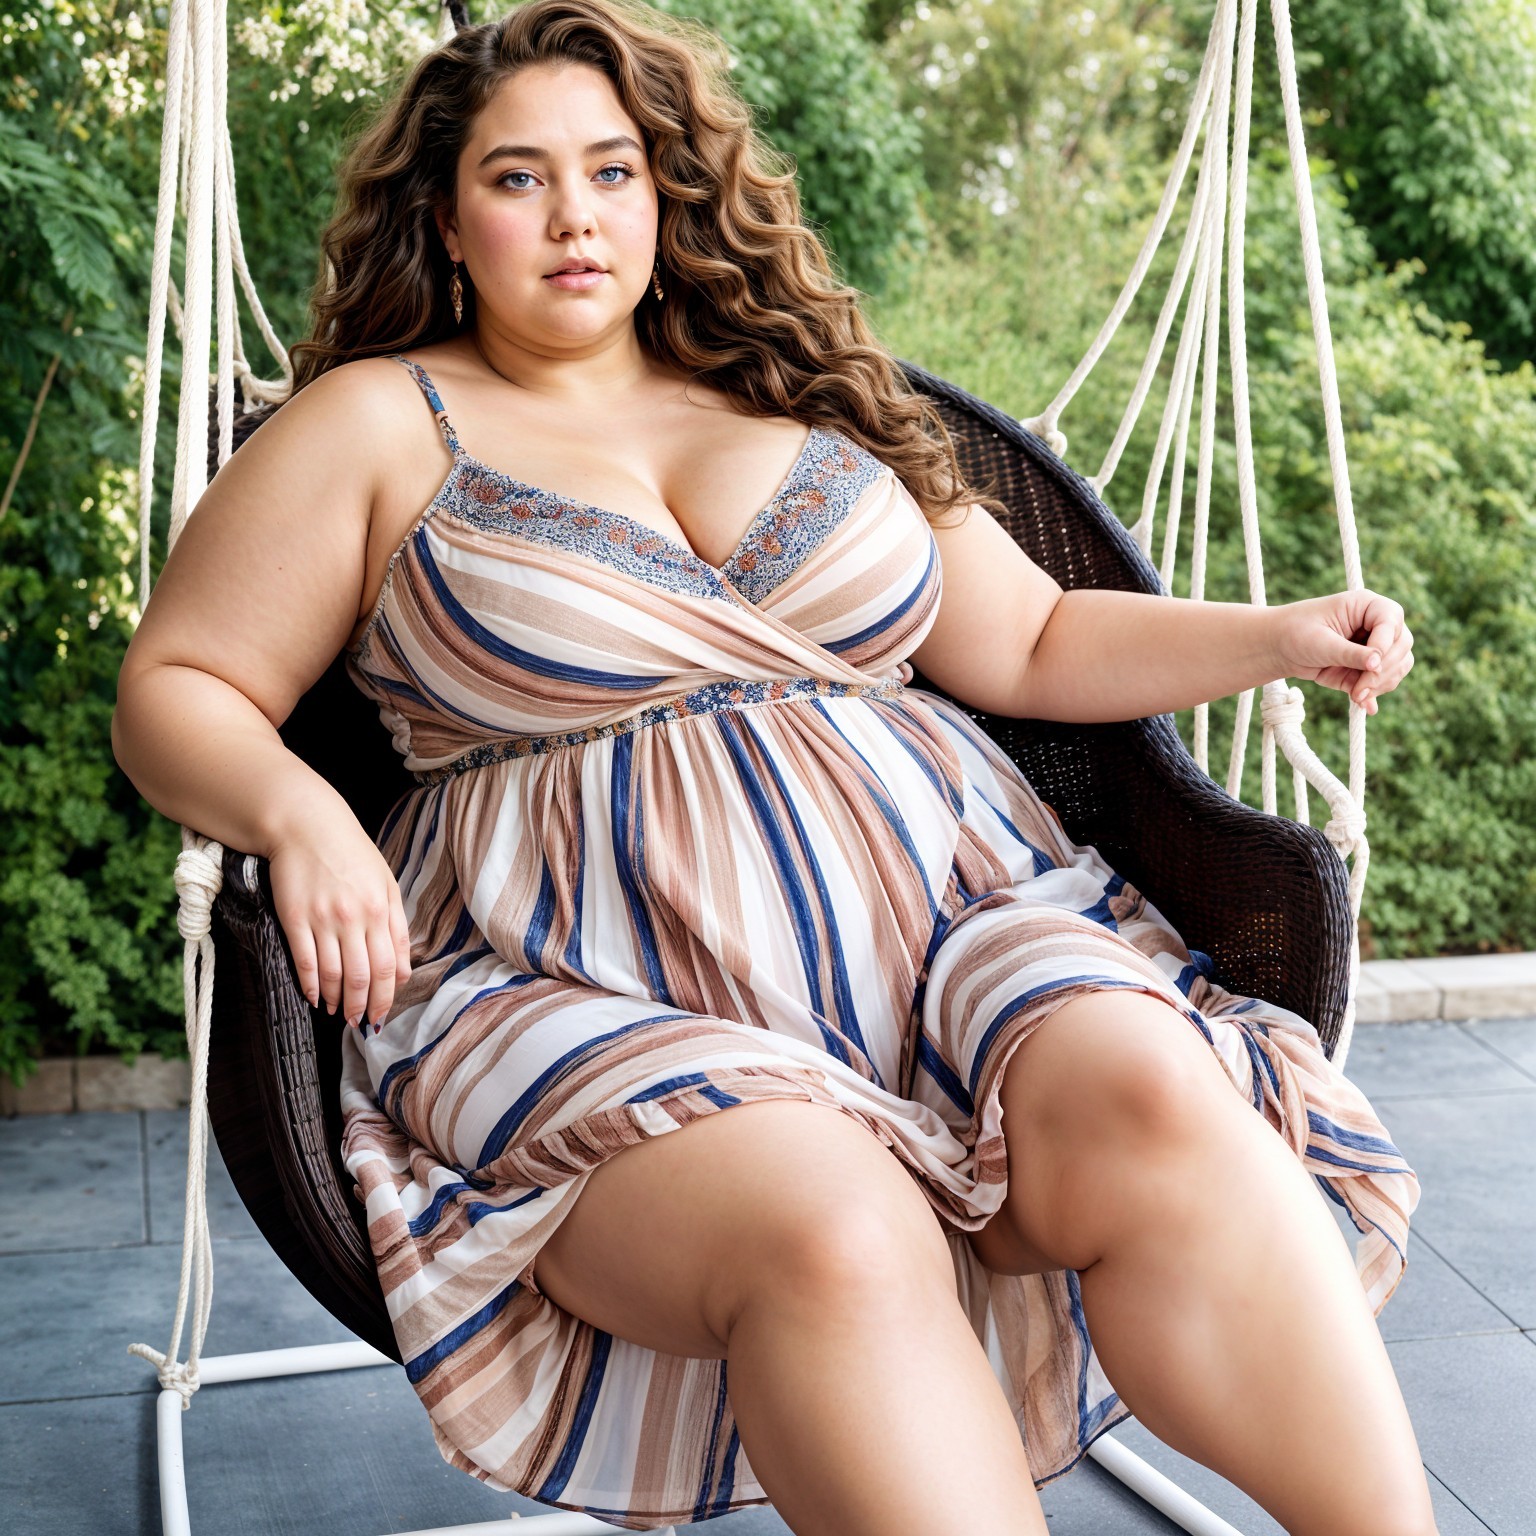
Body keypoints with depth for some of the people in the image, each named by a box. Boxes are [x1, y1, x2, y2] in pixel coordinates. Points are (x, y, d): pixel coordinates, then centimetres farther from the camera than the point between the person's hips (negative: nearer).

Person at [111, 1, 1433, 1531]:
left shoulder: (806, 400, 22)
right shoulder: (376, 425, 12)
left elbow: (1036, 642, 24)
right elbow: (176, 690, 10)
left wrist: (1274, 636, 10)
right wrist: (299, 813, -11)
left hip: (952, 915, 4)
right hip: (598, 996, -3)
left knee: (1153, 1095, -29)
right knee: (832, 1232, -35)